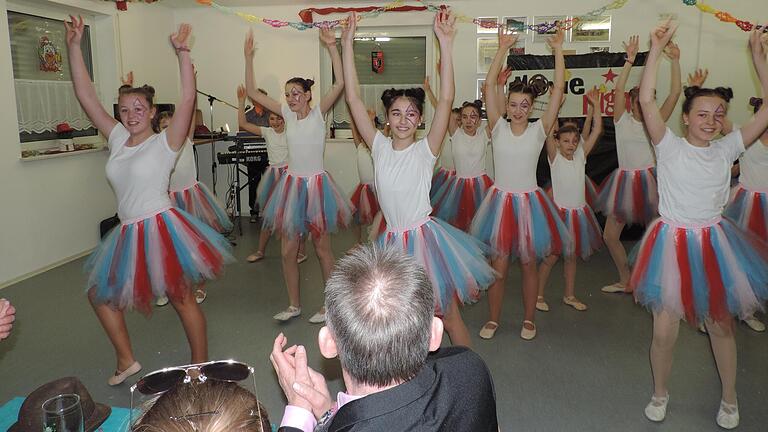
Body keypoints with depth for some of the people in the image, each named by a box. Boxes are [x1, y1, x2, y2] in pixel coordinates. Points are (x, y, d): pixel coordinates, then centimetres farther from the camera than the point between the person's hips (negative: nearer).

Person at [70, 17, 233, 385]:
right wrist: (74, 45, 3)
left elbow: (187, 98, -20)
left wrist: (182, 52, -25)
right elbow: (86, 95, 8)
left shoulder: (165, 143, -7)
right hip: (129, 233, 7)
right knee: (99, 294, 16)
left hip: (162, 227, -7)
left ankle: (201, 367, 15)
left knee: (182, 299, -1)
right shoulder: (118, 139, 8)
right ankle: (126, 361, 31)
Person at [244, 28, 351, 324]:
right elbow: (252, 92, 5)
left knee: (322, 248, 6)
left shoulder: (319, 112, -6)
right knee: (288, 250, 7)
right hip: (291, 183, 4)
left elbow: (339, 83, -21)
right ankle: (294, 305, 24)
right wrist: (249, 57, -3)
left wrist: (332, 47, -25)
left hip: (316, 183, -4)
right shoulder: (287, 114, 5)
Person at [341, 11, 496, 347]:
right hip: (393, 241, 4)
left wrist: (445, 43, -21)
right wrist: (347, 45, -5)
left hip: (425, 237, -3)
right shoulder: (380, 147, 0)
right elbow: (353, 99, -2)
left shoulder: (426, 150, -8)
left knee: (448, 313, 7)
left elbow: (446, 99, -18)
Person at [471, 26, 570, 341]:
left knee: (528, 264, 10)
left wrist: (558, 50, -8)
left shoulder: (539, 130, -1)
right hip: (501, 199, 0)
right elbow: (489, 85, -7)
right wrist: (503, 50, -11)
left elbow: (558, 89, -6)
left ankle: (529, 320, 27)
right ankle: (493, 319, 23)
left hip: (529, 201, 0)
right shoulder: (498, 128, -1)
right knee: (499, 265, 6)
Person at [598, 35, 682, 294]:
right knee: (610, 235, 4)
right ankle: (625, 280, 24)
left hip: (650, 180, 0)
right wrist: (629, 60, -22)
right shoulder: (622, 119, 2)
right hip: (626, 181, 0)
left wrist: (674, 61, -11)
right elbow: (618, 90, -13)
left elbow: (675, 92, -4)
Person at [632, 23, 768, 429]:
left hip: (714, 242, 3)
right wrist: (657, 47, -19)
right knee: (665, 330, 2)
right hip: (673, 242, -3)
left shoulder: (726, 149, 3)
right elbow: (646, 99, -17)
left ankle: (729, 399, 35)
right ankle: (660, 395, 26)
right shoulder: (669, 146, -6)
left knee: (721, 325, 14)